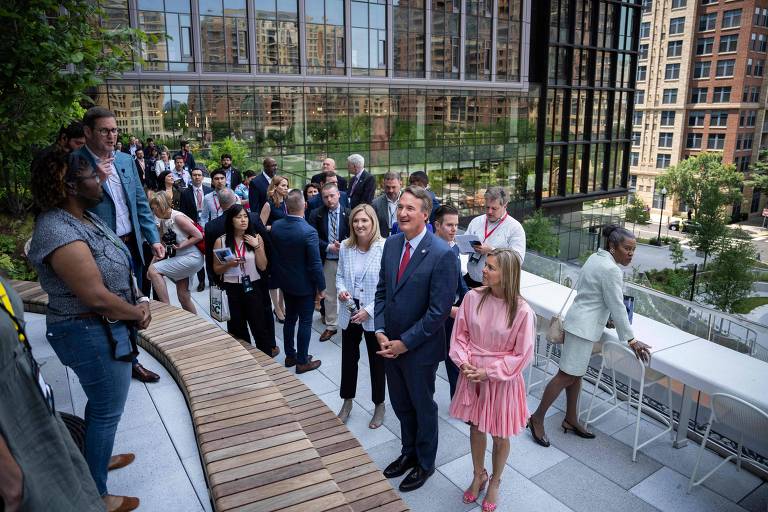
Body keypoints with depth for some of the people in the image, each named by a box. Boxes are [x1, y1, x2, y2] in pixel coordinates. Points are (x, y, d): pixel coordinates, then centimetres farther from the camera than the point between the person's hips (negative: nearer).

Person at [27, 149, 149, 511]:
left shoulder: (85, 217, 4)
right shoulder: (60, 232, -27)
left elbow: (118, 267, 11)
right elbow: (97, 297, -29)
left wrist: (140, 300, -3)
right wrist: (137, 312, -13)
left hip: (103, 328, 10)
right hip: (92, 334, -10)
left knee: (101, 403, 27)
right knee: (107, 411, 5)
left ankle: (95, 458, 49)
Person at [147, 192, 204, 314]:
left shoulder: (178, 217, -16)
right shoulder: (163, 221, 8)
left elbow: (199, 236, -16)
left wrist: (181, 246, -19)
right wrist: (152, 263, -1)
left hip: (192, 257, -9)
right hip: (180, 258, 9)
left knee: (154, 271, -18)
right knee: (183, 296, 12)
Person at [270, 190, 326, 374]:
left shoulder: (275, 226, -8)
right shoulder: (309, 232, -26)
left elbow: (272, 254, 3)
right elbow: (315, 264, -21)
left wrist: (277, 276, 16)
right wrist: (321, 286, -8)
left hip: (285, 282, 6)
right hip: (304, 284, -6)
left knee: (290, 318, 20)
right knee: (305, 322, 8)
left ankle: (290, 355, 33)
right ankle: (302, 361, 19)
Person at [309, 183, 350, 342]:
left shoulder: (348, 213, -6)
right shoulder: (316, 214, -2)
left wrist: (343, 246, -21)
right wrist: (329, 247, -17)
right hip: (327, 260, 2)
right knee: (329, 295, 12)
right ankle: (331, 326, 25)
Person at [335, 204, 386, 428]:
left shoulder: (385, 248, -18)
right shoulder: (345, 247, -2)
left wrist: (369, 310, -19)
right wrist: (341, 289, -10)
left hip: (375, 316, -4)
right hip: (349, 313, 4)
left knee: (377, 362, 14)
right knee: (349, 358, 19)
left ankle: (379, 405, 36)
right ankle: (347, 402, 41)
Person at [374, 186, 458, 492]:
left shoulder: (442, 254, -21)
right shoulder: (391, 244, 0)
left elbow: (439, 310, -21)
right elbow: (382, 291, 6)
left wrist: (405, 343, -18)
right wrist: (380, 331, -5)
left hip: (420, 349, -6)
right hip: (390, 345, 6)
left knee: (423, 407, 16)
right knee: (401, 405, 23)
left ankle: (425, 463, 41)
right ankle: (409, 452, 48)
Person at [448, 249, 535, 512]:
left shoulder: (522, 312, -21)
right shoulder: (472, 297, -11)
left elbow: (521, 355, -14)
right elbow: (460, 334, 0)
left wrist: (489, 372, -16)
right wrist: (464, 362, -14)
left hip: (502, 381, -3)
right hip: (472, 377, 3)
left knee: (500, 436, 16)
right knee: (475, 427, 21)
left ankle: (494, 481, 44)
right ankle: (479, 475, 47)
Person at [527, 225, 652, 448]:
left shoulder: (596, 257, 10)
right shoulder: (611, 270, -19)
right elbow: (617, 308, -17)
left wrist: (605, 316, 30)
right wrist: (631, 340, -10)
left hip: (580, 322, 10)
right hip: (584, 327, -10)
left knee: (576, 373, 16)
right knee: (567, 376, -3)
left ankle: (571, 419, 26)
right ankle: (537, 419, 5)